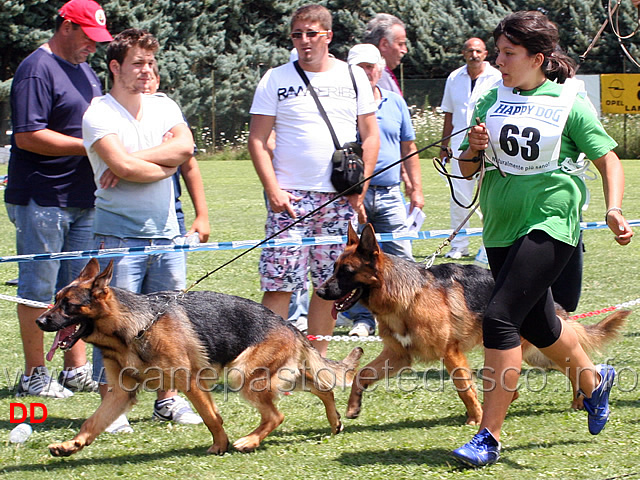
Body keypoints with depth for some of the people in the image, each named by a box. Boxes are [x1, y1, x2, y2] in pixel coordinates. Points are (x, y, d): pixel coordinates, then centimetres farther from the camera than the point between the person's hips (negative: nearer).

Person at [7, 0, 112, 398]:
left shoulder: (86, 71, 17)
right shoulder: (37, 70, -12)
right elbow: (28, 136, -19)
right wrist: (88, 147, -19)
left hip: (83, 199, 9)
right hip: (42, 199, -9)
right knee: (38, 290, -2)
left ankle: (77, 370, 19)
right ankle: (34, 376, 4)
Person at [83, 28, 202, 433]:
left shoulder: (164, 106, 12)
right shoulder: (99, 114, -5)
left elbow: (185, 146, -7)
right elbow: (121, 165, -18)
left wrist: (131, 160, -14)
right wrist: (167, 165, -4)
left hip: (166, 232, 5)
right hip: (118, 233, -5)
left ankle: (168, 398, 19)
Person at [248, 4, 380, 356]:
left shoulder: (354, 77, 9)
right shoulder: (276, 79, 4)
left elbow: (370, 137, 10)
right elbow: (257, 139, 2)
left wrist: (361, 186, -1)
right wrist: (273, 189, -9)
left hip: (341, 198, 2)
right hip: (291, 195, -2)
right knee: (279, 283, -8)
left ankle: (317, 357, 15)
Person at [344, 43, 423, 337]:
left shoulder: (396, 103, 13)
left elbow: (408, 148, 19)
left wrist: (417, 189, 14)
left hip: (390, 194, 3)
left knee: (401, 258, -2)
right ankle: (362, 319, 8)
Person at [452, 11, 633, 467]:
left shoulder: (569, 103, -7)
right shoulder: (491, 101, 6)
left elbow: (608, 159, -4)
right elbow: (467, 170, 12)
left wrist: (613, 209, -19)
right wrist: (474, 150, -10)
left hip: (550, 224, -6)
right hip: (502, 225, 6)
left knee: (500, 318, -17)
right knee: (537, 324, 18)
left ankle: (490, 435, -11)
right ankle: (593, 380, 48)